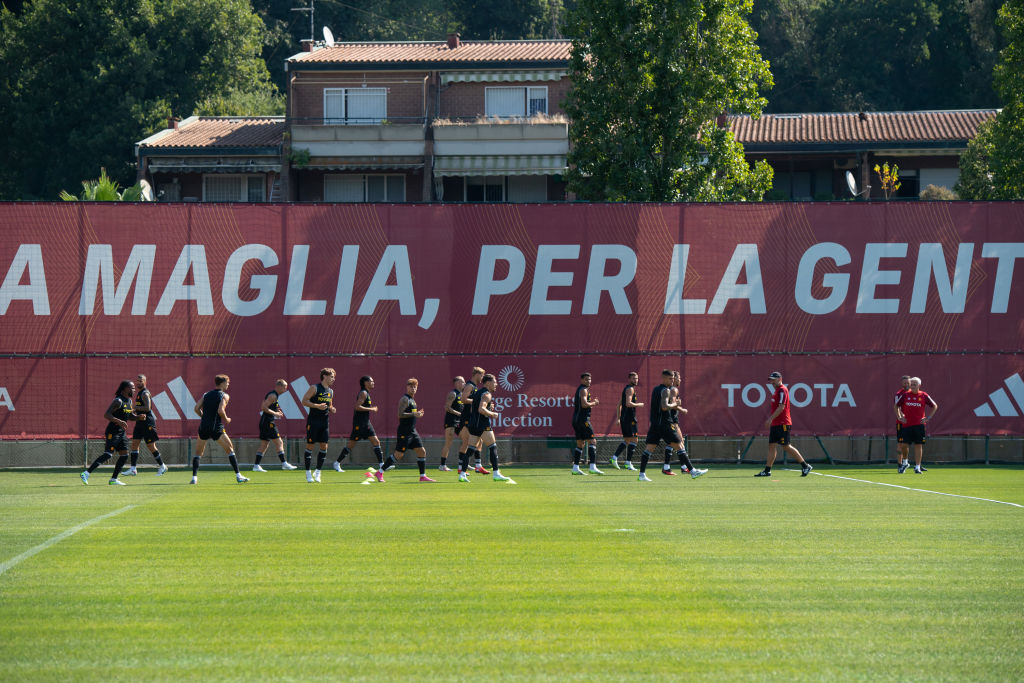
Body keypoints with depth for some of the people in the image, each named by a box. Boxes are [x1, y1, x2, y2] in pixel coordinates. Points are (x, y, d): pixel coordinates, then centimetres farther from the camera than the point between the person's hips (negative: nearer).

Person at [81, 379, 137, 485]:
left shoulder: (129, 401, 13)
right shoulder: (118, 401, -16)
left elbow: (130, 416, 26)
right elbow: (106, 415, -23)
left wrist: (139, 417, 6)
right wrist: (119, 422, -33)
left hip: (122, 432, 9)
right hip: (113, 432, -9)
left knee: (124, 455, 4)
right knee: (108, 454, -16)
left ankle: (113, 479, 11)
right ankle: (86, 473, -17)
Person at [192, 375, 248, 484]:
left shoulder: (206, 395, 14)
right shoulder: (224, 396, -1)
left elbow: (197, 408, 6)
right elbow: (220, 410, -15)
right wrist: (226, 420, 1)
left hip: (203, 426, 4)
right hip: (216, 427, -4)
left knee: (198, 453, 14)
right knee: (230, 450, 5)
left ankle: (194, 477, 1)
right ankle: (238, 476, -2)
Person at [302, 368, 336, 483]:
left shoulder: (330, 391, 14)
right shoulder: (315, 388, -7)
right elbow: (304, 401, -11)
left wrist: (332, 409, 3)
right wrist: (317, 406, -21)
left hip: (325, 422, 6)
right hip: (313, 421, -6)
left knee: (324, 447, 1)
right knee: (310, 445, -2)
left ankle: (317, 472, 12)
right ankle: (308, 473, 5)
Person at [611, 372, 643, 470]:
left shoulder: (626, 388, 19)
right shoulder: (630, 389, -11)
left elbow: (619, 404, 22)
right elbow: (628, 403, -23)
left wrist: (619, 418, 23)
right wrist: (638, 405, -7)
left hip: (624, 418, 10)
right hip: (629, 418, -10)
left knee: (626, 440, 14)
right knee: (633, 440, -7)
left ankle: (614, 458, 5)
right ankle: (628, 463, -9)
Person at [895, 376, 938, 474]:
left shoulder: (923, 396, 2)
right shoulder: (905, 395, 5)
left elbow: (934, 406, 11)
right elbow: (897, 406, 16)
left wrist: (928, 418, 3)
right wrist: (899, 417, 5)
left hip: (919, 424, -1)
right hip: (907, 424, 1)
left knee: (918, 445, -2)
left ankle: (917, 467, 2)